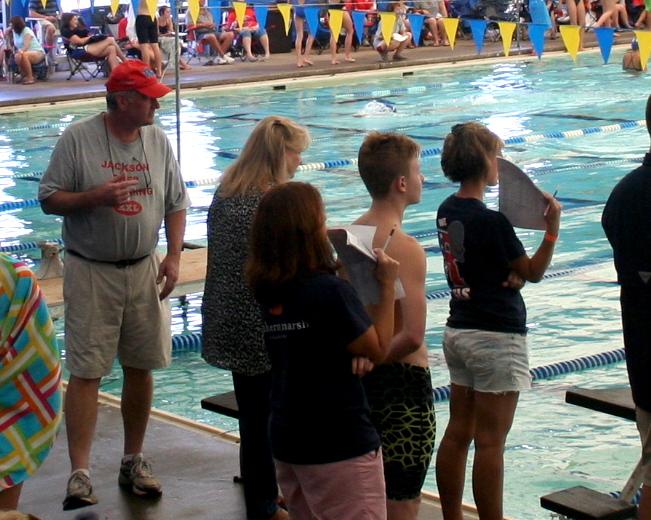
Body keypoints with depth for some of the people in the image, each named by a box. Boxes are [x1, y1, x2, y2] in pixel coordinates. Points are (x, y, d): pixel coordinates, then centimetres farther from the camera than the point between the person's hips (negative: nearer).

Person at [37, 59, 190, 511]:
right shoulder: (78, 139, -8)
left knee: (141, 369, 9)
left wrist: (174, 257, -2)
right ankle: (80, 473, -4)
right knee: (86, 372, -5)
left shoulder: (157, 141, 4)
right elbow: (49, 199, -6)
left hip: (143, 271, 4)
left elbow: (176, 204, 9)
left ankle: (134, 462, 23)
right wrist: (95, 196, -22)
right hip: (90, 273, -4)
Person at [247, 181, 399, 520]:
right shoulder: (330, 291, -20)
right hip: (339, 446, -7)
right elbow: (378, 349, -11)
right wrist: (387, 286, -5)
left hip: (286, 441, 8)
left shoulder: (268, 290, 2)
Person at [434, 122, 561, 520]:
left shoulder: (447, 211, 5)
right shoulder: (491, 221, -20)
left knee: (458, 433, 13)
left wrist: (511, 274, -5)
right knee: (491, 442, -2)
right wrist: (552, 228, -16)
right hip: (496, 338, -8)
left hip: (459, 332, 8)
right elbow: (534, 272, -9)